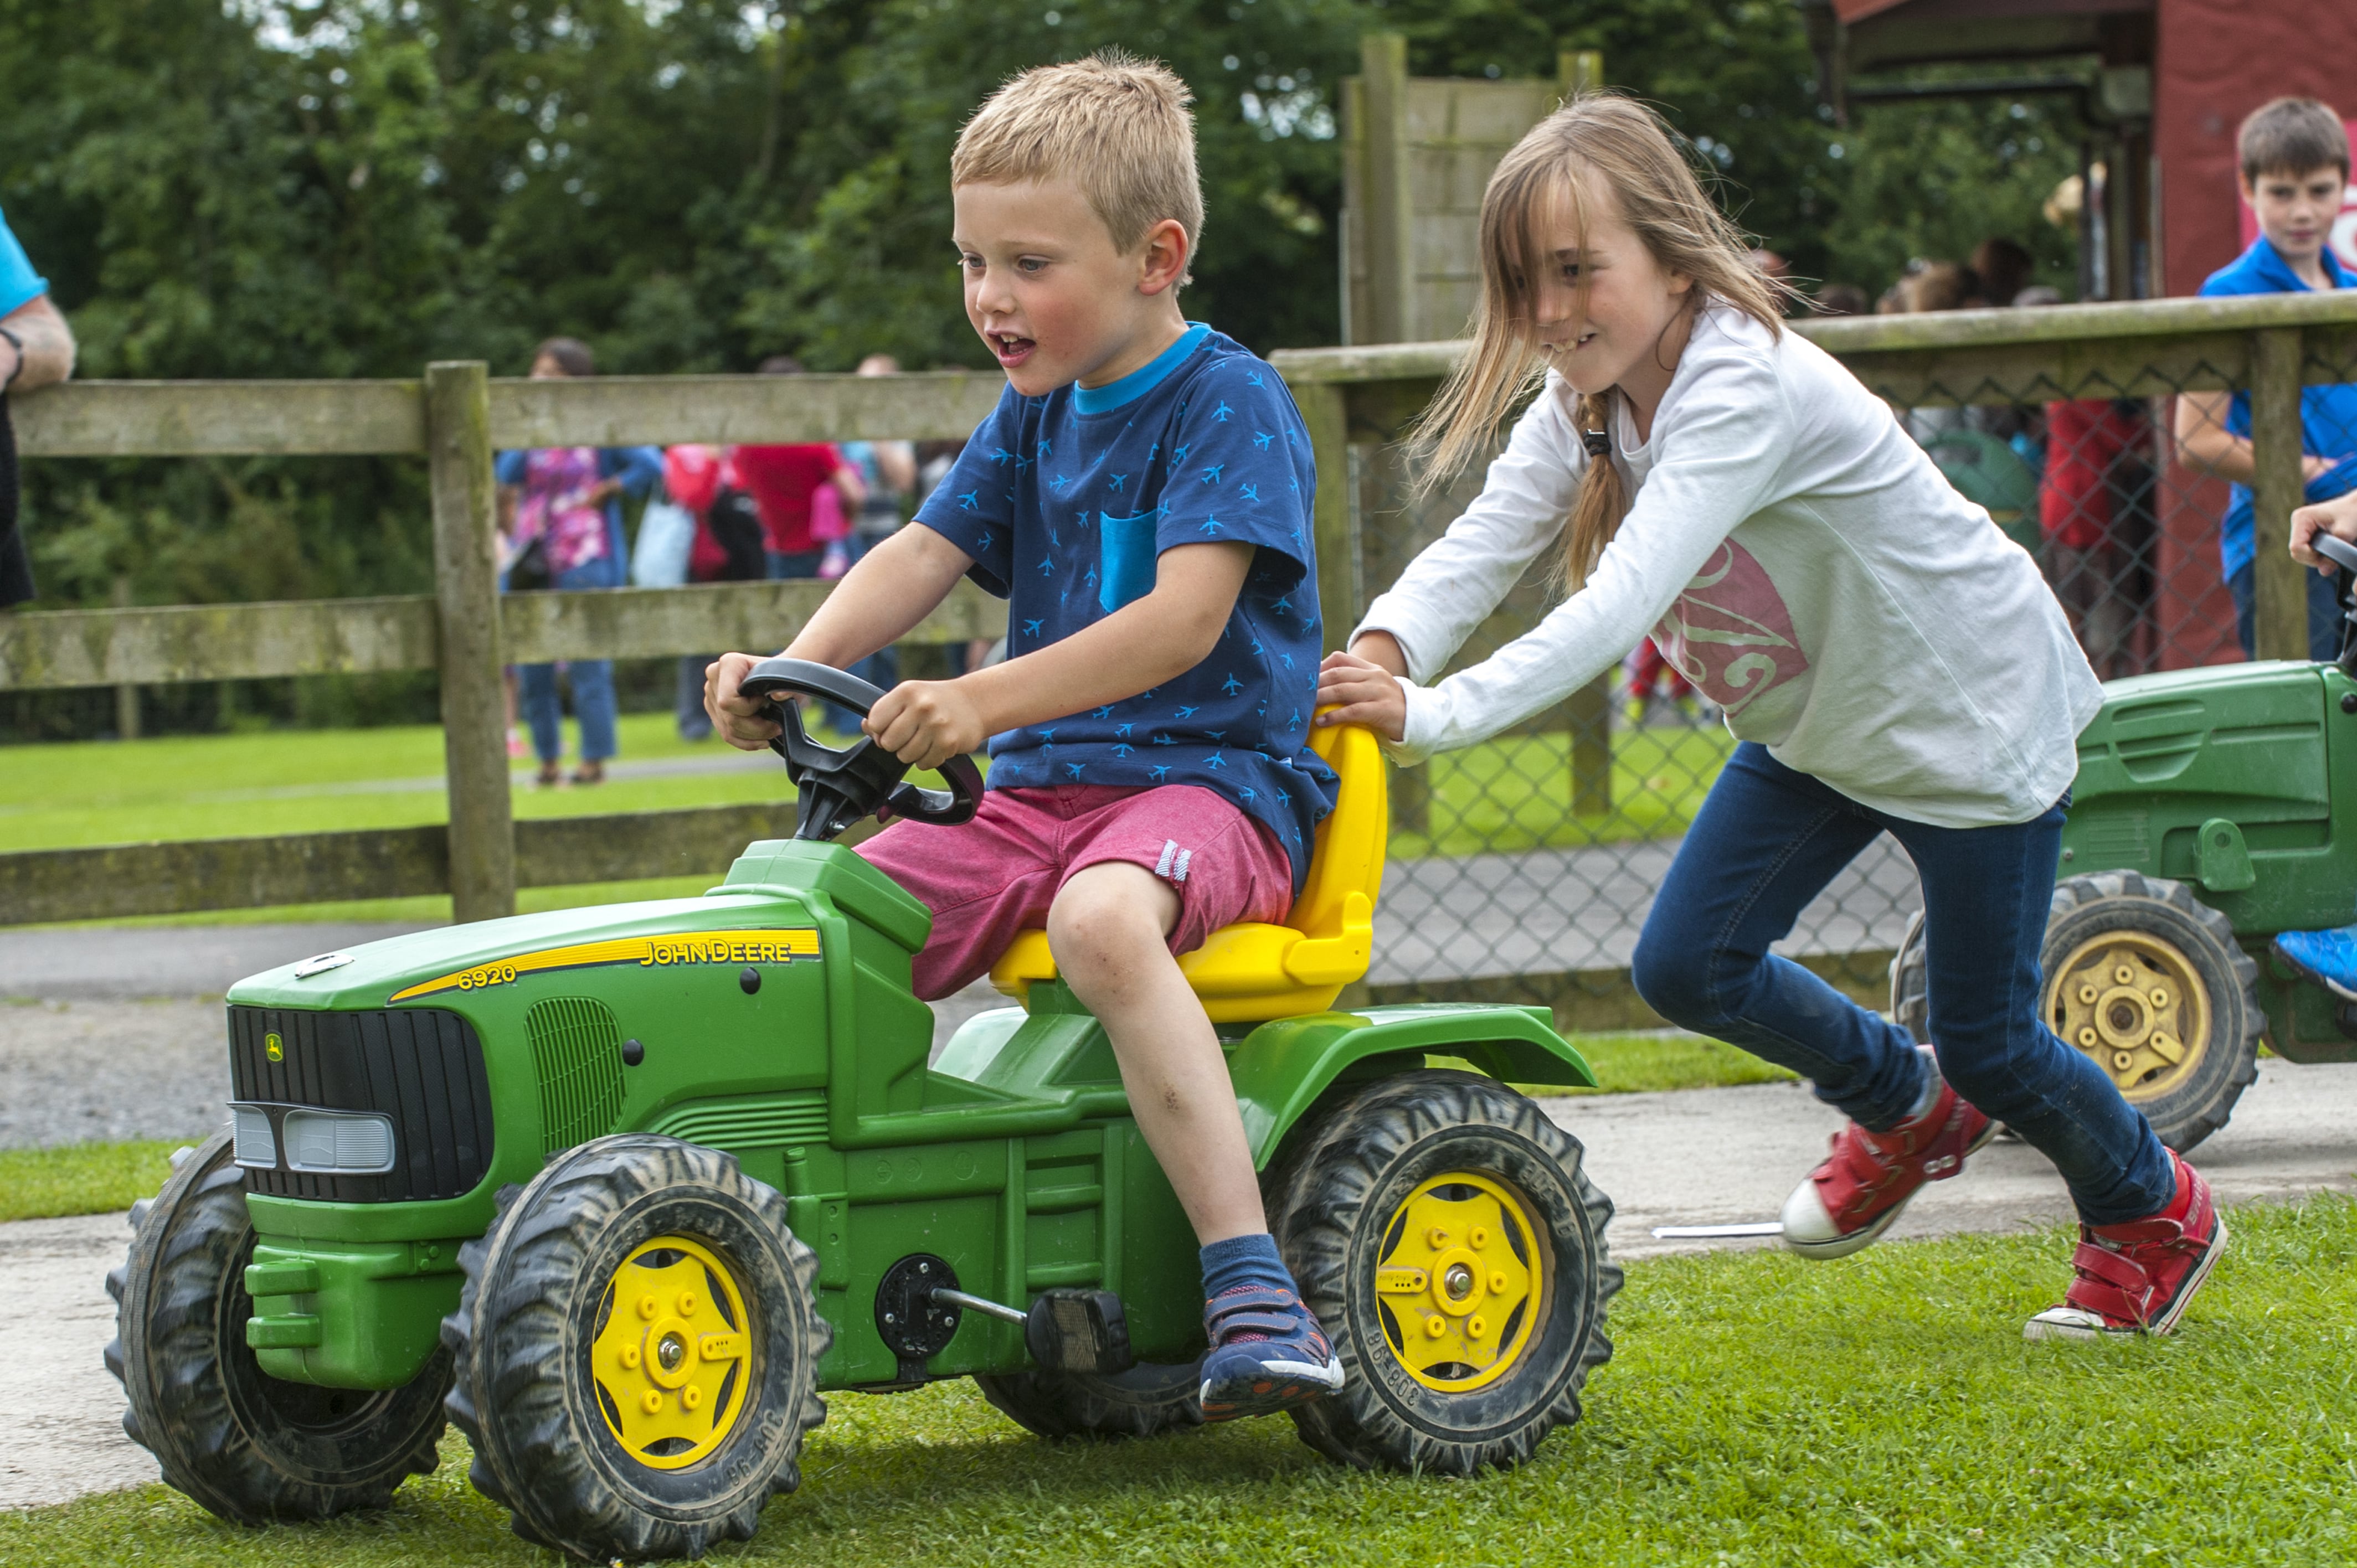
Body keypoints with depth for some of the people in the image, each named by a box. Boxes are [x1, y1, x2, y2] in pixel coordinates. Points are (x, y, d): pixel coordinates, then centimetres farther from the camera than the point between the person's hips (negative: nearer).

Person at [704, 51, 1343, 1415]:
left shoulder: (1229, 402, -9)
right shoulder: (1035, 416, 15)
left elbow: (1184, 617, -22)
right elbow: (925, 553, 7)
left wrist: (986, 702, -34)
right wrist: (796, 668, -14)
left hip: (1211, 776, -8)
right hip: (1040, 789, 8)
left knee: (1103, 919, -40)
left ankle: (1252, 1285, -42)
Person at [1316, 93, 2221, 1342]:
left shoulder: (1746, 387, -35)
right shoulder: (1588, 400, -9)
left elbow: (1623, 605, -44)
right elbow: (1479, 545, -21)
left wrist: (1432, 716, -50)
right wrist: (1382, 650, -41)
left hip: (1973, 716, -8)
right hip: (1814, 725, 8)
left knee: (1987, 1040, 3)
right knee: (1685, 968, -1)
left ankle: (2153, 1210, 34)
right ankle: (1905, 1108, 28)